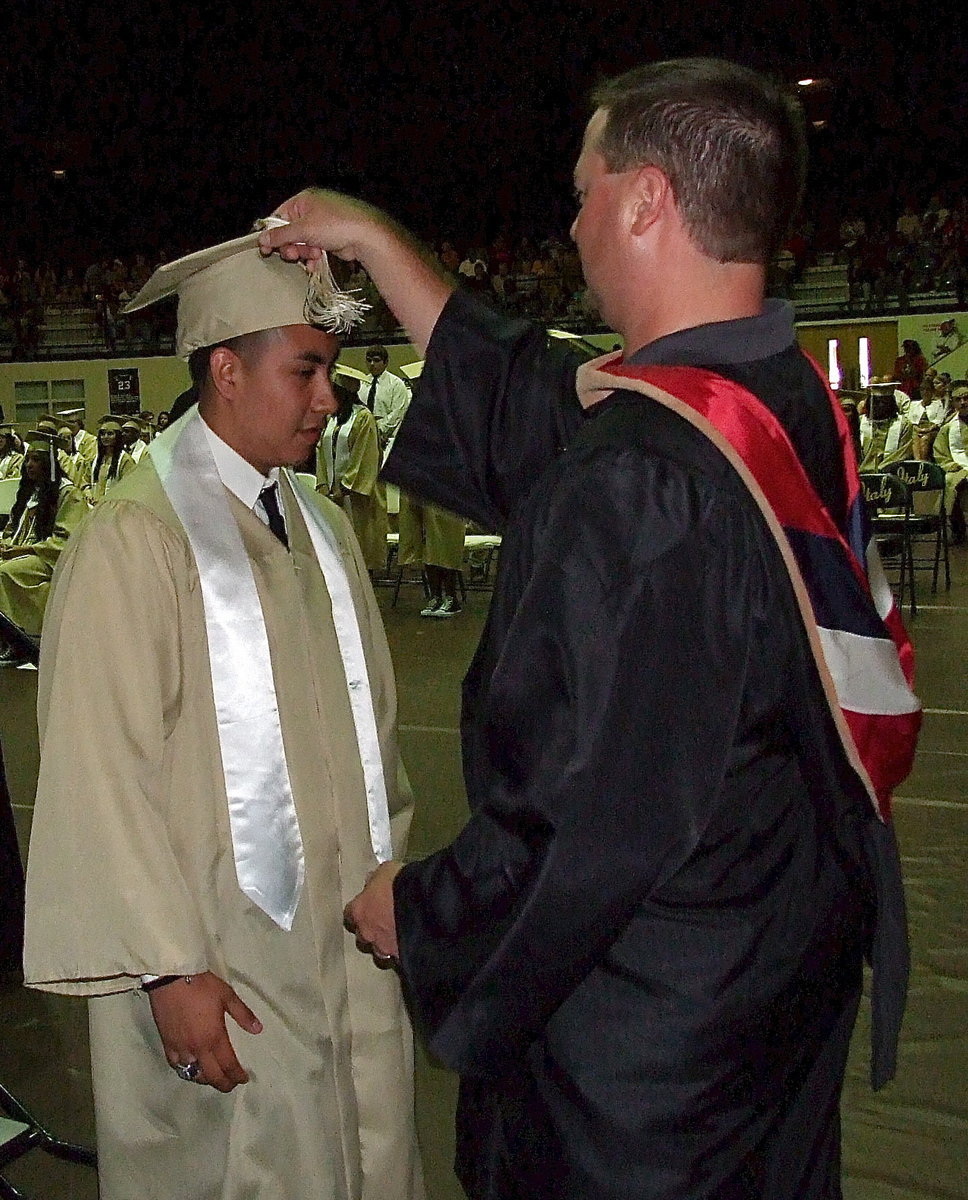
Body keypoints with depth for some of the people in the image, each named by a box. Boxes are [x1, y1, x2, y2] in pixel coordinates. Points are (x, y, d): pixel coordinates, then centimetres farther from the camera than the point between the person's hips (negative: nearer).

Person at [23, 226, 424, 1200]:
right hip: (219, 965, -6)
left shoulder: (322, 528, 7)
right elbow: (99, 771, -17)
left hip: (348, 938, 7)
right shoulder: (136, 538, -16)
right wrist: (168, 967, -16)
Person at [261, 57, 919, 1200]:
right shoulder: (788, 400, -2)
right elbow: (524, 402, 11)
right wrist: (373, 238, 17)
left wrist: (418, 911, -9)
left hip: (642, 1019, -8)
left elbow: (590, 814, -28)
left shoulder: (638, 473, -31)